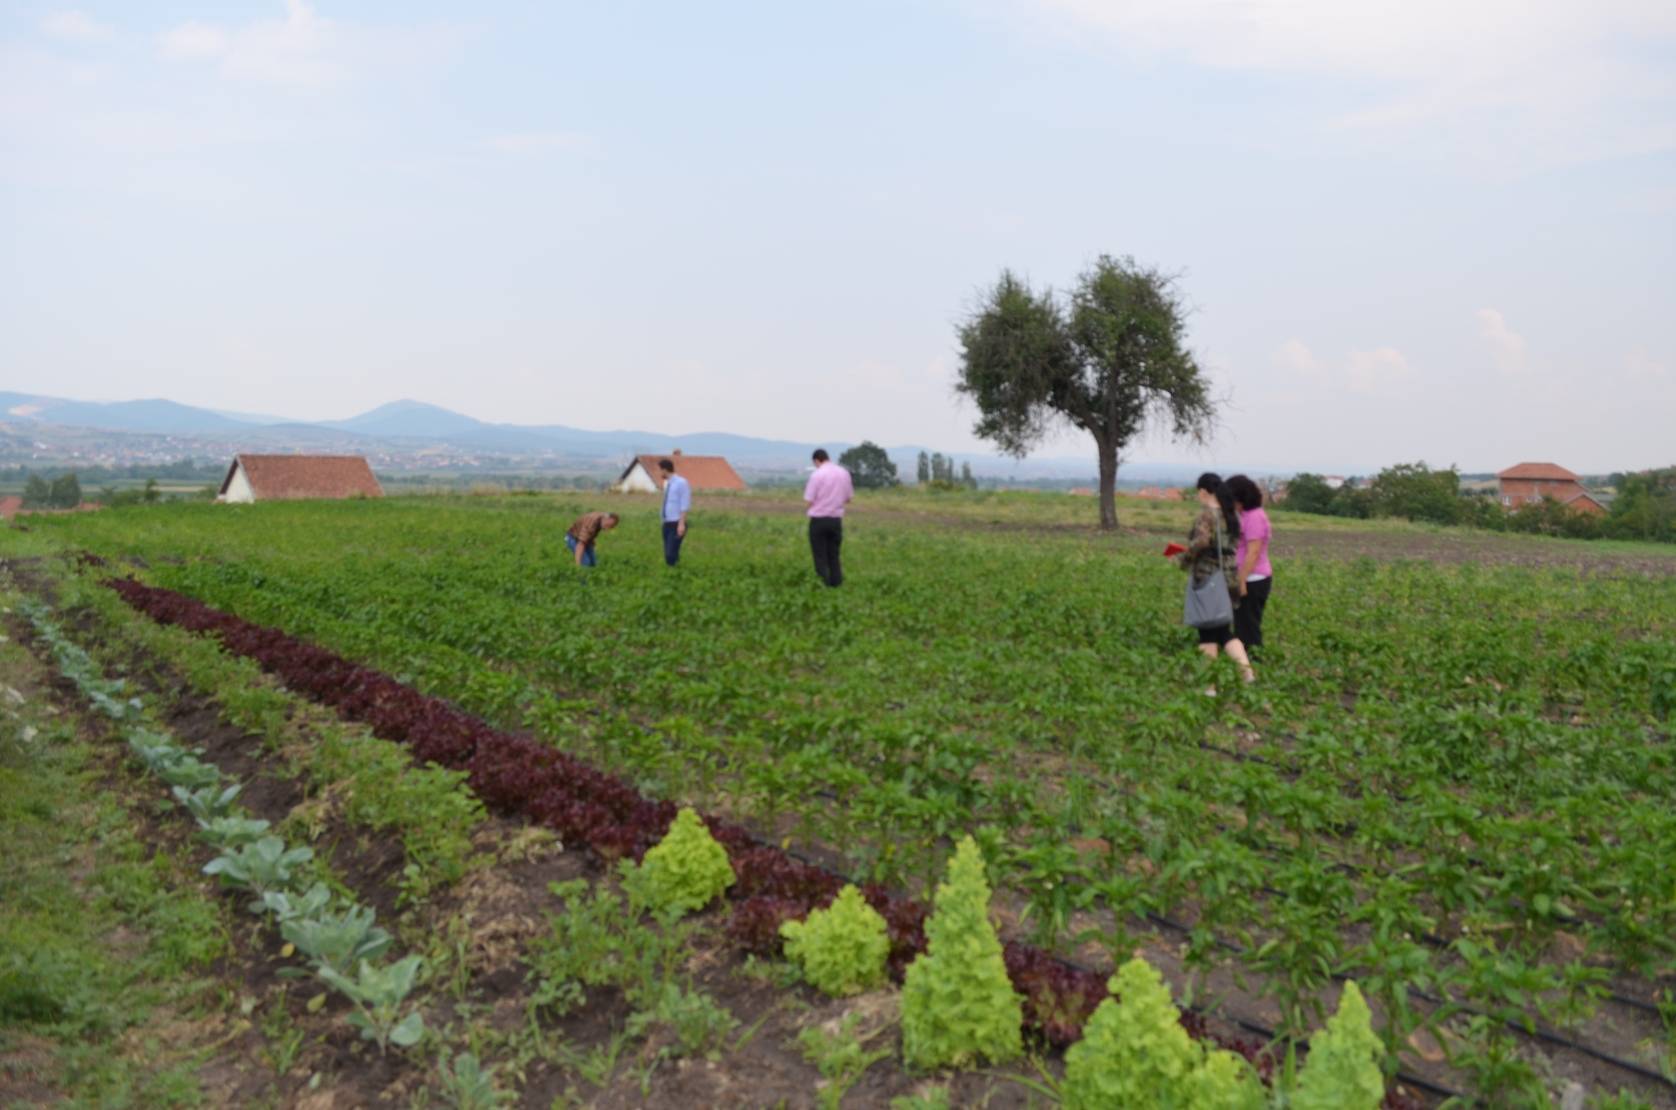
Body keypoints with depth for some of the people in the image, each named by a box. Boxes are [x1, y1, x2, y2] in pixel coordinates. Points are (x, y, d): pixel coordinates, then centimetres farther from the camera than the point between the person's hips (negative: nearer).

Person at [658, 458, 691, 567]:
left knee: (671, 555, -14)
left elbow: (685, 506, -14)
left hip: (676, 525, -8)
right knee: (667, 555, 7)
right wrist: (664, 522, 17)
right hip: (667, 524, 8)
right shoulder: (666, 483, 12)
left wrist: (681, 524, -20)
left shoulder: (682, 483, -12)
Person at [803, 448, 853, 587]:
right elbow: (848, 498, 10)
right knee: (834, 556, 14)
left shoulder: (817, 474, -11)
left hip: (818, 519, -4)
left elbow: (809, 501, -10)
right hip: (836, 519, 4)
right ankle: (836, 583, 13)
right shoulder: (844, 473, 3)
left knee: (820, 556, 4)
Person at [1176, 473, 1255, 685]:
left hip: (1208, 579, -6)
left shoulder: (1207, 514, -12)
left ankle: (1210, 685, 10)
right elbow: (1233, 544, 12)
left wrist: (1183, 558, -9)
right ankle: (1246, 669, -8)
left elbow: (1201, 542, -25)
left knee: (1208, 634, 5)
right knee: (1225, 631, 14)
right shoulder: (1232, 514, 11)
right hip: (1231, 578, 6)